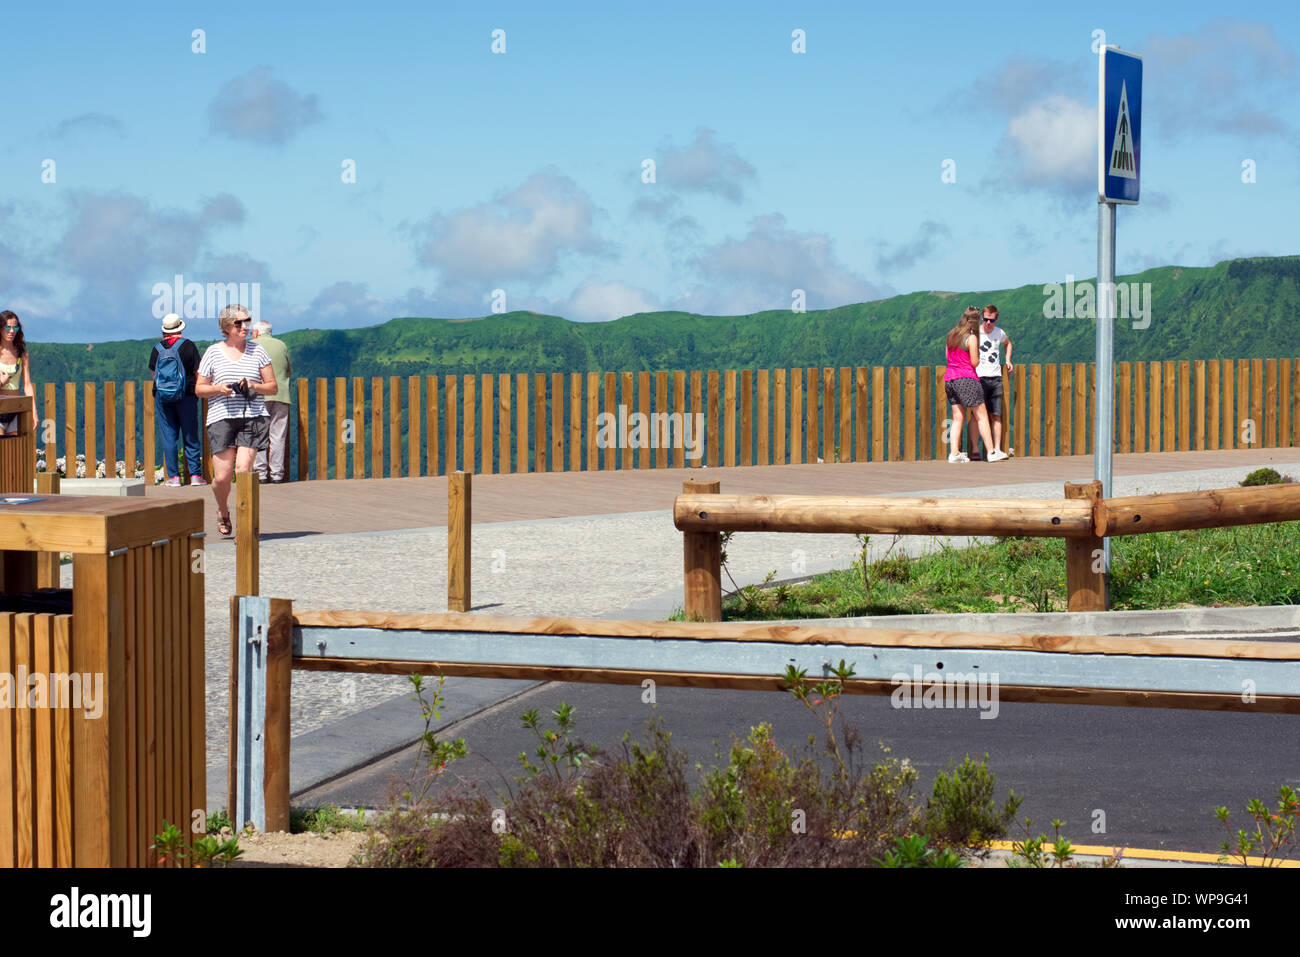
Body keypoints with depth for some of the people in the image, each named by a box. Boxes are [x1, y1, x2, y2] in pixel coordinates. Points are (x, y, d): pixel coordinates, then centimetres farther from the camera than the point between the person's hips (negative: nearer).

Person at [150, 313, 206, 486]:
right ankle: (195, 474, 1)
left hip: (161, 397, 1)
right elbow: (197, 372, -3)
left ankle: (173, 476, 1)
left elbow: (153, 373, 11)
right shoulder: (188, 345, -3)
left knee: (168, 437, 4)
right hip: (186, 396, -1)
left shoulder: (157, 348, 3)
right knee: (190, 437, 4)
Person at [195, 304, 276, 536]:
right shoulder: (213, 352, 7)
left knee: (243, 468, -16)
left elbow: (272, 387, 11)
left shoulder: (257, 351, 9)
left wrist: (254, 386, -9)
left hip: (253, 416, 0)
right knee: (222, 476, -6)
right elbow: (199, 389, 11)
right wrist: (219, 388, -9)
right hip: (221, 417, 0)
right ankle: (222, 512, 26)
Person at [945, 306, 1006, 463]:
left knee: (957, 418, 9)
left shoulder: (951, 335, 10)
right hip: (966, 378, -7)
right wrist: (978, 355, 8)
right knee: (982, 416, -1)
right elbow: (974, 362, -10)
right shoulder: (971, 338, -10)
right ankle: (992, 452, -2)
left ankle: (953, 453, 1)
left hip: (949, 378, 7)